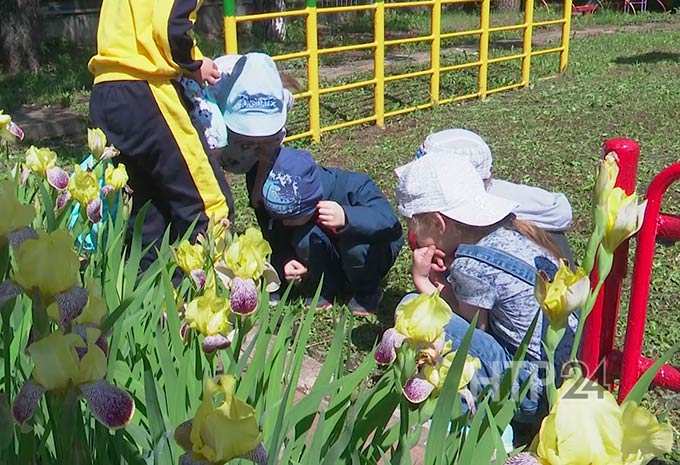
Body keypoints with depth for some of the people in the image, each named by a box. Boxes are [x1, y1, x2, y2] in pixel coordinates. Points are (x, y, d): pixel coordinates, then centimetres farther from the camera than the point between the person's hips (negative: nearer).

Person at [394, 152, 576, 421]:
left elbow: (471, 328, -4)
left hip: (535, 393, -9)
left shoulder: (474, 265, -20)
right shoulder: (509, 229, 5)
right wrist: (440, 279, -3)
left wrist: (422, 281, -2)